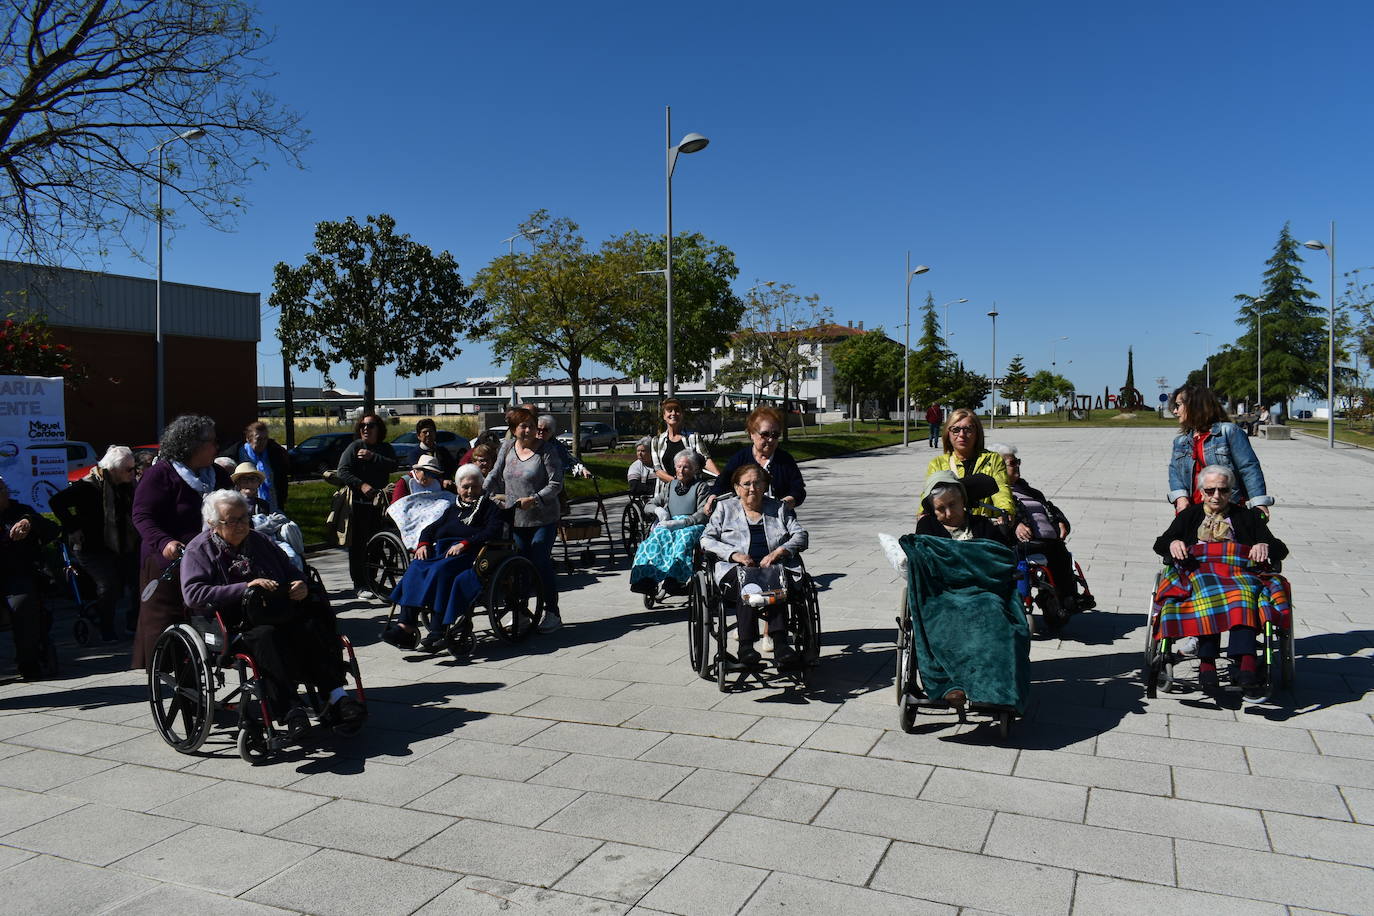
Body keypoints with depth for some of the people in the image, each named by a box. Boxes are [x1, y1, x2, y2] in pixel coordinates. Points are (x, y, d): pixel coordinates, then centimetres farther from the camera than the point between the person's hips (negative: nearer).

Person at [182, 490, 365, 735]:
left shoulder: (258, 540, 22)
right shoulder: (199, 550, 6)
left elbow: (290, 571, 28)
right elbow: (193, 594, -11)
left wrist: (300, 586, 2)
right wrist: (245, 588, -20)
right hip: (235, 625, -4)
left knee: (311, 626, -27)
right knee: (266, 635, -37)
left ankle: (336, 697, -34)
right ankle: (290, 710, -43)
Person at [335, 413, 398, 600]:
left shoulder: (385, 448, 12)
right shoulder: (354, 447, 1)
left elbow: (393, 465, -7)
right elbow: (343, 472, -9)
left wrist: (373, 457, -17)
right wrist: (361, 485, -20)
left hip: (378, 502, 4)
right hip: (358, 502, -4)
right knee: (358, 544, -4)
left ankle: (371, 582, 18)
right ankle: (359, 585, 0)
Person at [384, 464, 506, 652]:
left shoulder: (490, 507, 14)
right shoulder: (453, 509, 33)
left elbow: (493, 532, -5)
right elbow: (432, 528, 24)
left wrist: (465, 543, -18)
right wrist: (423, 544, 1)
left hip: (469, 553, -5)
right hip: (442, 549, 5)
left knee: (440, 570, -35)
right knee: (415, 568, -26)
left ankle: (437, 633, -40)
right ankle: (405, 625, -36)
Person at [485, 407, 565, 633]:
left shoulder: (547, 451, -8)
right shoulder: (507, 448, 8)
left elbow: (556, 484, -11)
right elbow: (495, 476, 14)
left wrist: (533, 499, -22)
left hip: (543, 519, -4)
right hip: (515, 518, 5)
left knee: (541, 563, -6)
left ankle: (552, 613, 5)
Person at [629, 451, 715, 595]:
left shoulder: (701, 486, 12)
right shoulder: (672, 486, 27)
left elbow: (702, 515, -2)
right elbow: (650, 505, 29)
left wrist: (680, 523, -17)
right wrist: (658, 510, 3)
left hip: (691, 525, -3)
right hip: (668, 524, 3)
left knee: (683, 538, -39)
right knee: (659, 535, -33)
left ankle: (673, 579, -59)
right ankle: (647, 578, -52)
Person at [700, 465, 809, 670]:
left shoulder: (780, 507, 22)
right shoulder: (725, 508, 19)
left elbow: (800, 536, 11)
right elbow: (706, 539, 8)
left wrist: (778, 552, -9)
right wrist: (733, 554, -9)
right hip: (736, 569, 0)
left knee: (775, 582, -36)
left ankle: (780, 643, -43)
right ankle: (746, 646, -42)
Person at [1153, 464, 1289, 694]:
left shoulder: (1247, 517, 26)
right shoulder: (1189, 516, 27)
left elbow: (1280, 548, 18)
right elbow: (1160, 544, 18)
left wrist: (1265, 546, -7)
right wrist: (1173, 543, -7)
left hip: (1238, 572, 0)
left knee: (1242, 594, -38)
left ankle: (1245, 661, -54)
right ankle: (1207, 662, -49)